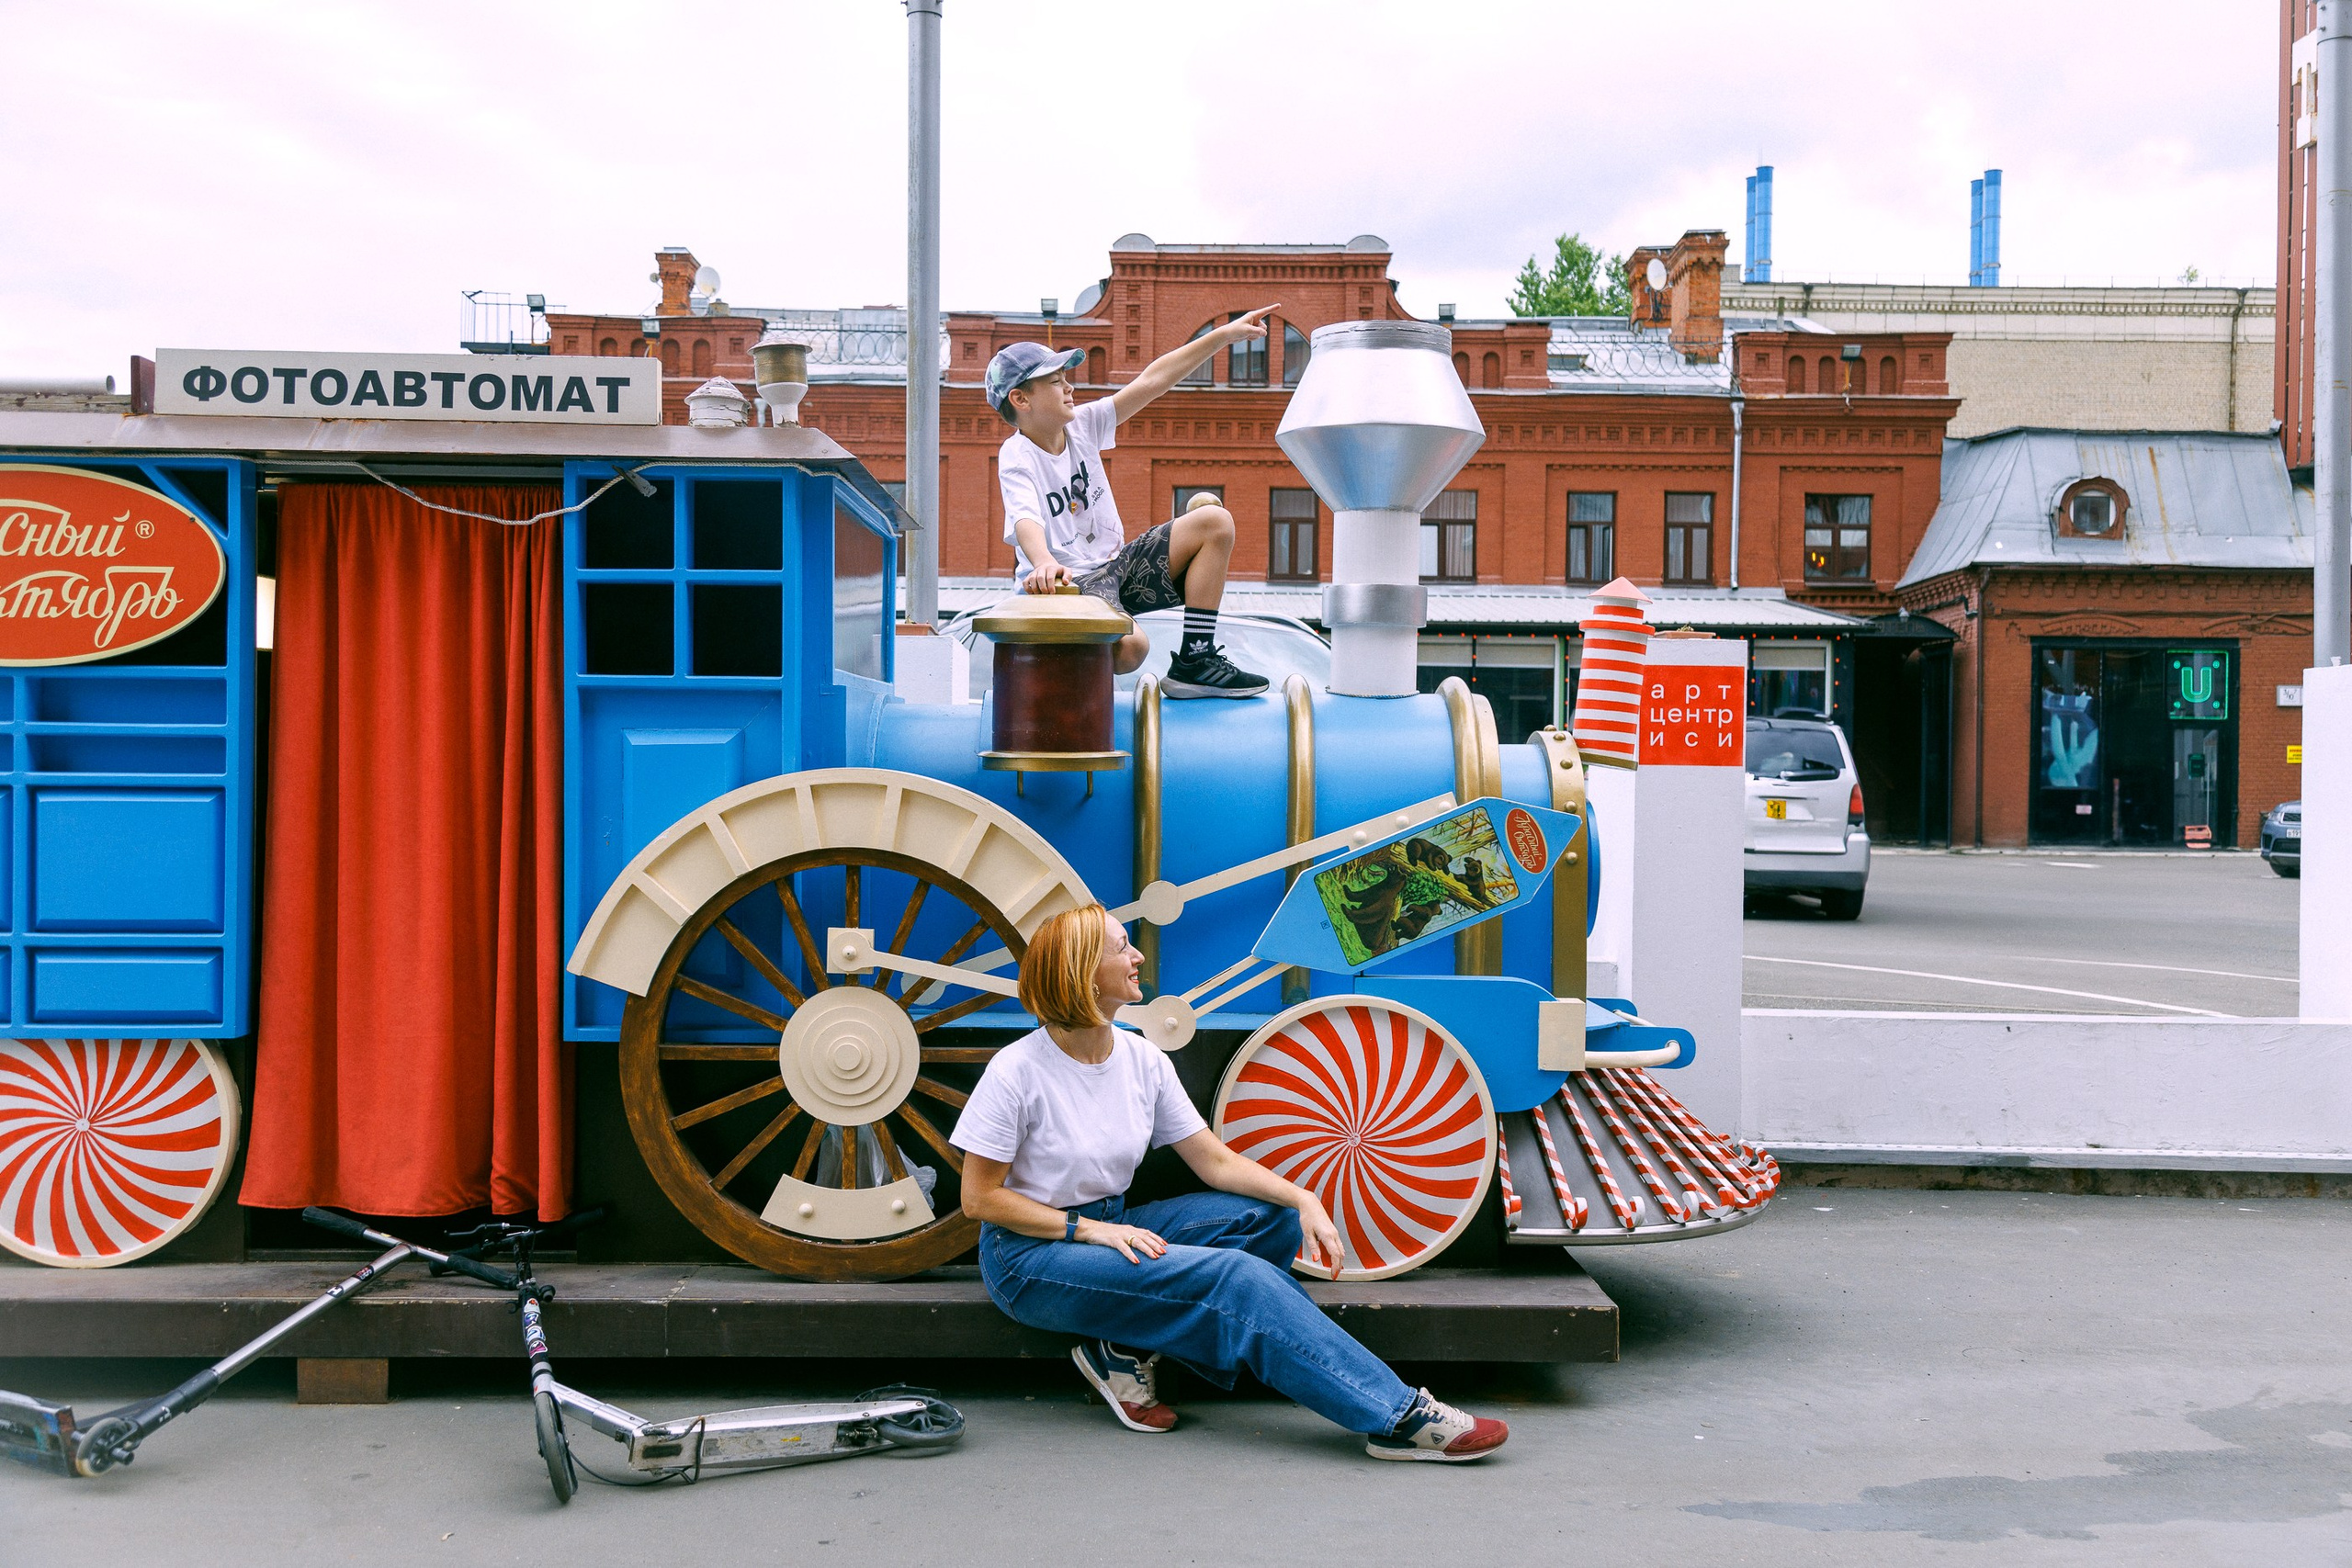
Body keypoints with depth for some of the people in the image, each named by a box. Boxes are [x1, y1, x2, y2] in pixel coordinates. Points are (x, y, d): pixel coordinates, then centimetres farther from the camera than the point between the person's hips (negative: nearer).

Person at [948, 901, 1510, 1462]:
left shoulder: (1143, 1059, 1)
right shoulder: (1018, 1071, -16)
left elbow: (1215, 1160, 2)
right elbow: (979, 1196, -13)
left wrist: (1301, 1199, -13)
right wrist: (1088, 1229, -20)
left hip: (1110, 1226, 8)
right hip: (1029, 1256, -8)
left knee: (1274, 1215, -9)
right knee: (1235, 1276, -24)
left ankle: (1131, 1346, -15)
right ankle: (1399, 1416, -23)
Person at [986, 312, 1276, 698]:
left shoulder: (1082, 425, 5)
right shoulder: (1016, 457, -14)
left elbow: (1151, 382, 2)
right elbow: (1026, 521, -33)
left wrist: (1223, 334, -1)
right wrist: (1045, 564, -56)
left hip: (1114, 565, 8)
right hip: (1069, 580, -8)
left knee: (1214, 522, -3)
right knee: (1130, 647, -36)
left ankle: (1194, 660, -5)